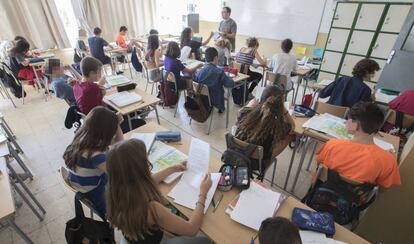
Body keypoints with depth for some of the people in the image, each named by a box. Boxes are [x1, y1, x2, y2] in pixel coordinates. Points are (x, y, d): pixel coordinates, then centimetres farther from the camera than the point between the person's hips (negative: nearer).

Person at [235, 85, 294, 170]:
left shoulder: (245, 113, -24)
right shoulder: (277, 125, -30)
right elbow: (292, 126, -4)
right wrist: (282, 107, -13)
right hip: (258, 164, -2)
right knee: (289, 135, 12)